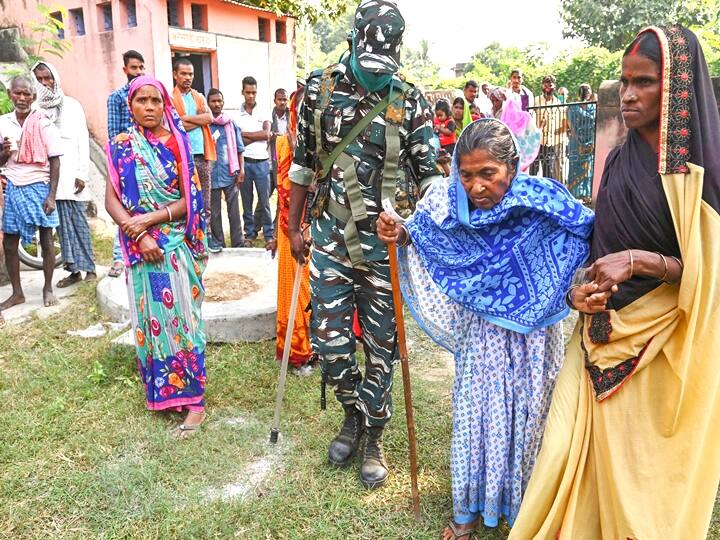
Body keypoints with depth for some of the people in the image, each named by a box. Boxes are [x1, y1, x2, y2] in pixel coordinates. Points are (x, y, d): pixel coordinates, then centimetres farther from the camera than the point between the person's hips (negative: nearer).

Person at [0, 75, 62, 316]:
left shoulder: (43, 124, -6)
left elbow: (55, 161, -6)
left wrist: (52, 195, -12)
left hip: (38, 187, -4)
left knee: (46, 240, 3)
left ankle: (48, 289, 16)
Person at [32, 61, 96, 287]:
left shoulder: (71, 105, 4)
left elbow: (83, 140, 1)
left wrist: (83, 173, -6)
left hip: (71, 172, -2)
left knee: (79, 220, -2)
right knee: (63, 222, 4)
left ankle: (89, 268, 5)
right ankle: (74, 269, 10)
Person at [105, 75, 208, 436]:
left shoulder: (178, 143, 1)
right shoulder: (121, 147, 5)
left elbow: (190, 200, -4)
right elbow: (111, 200, -1)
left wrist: (150, 218, -15)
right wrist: (138, 235, -14)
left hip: (178, 244, -2)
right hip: (142, 246, 2)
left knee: (180, 318, 0)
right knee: (151, 319, 8)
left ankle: (193, 399, 5)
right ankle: (160, 390, 22)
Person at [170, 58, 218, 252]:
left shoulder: (199, 97, 16)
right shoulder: (170, 98, 0)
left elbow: (210, 118, -1)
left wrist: (186, 118, -8)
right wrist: (200, 118, -6)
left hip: (202, 153, 5)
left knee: (205, 197, 9)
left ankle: (207, 233, 16)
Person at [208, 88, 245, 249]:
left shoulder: (232, 123, 6)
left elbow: (239, 149, 6)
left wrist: (241, 170, -1)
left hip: (230, 174, 1)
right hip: (212, 175, -1)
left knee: (234, 211, 5)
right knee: (214, 213, 7)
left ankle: (238, 244, 12)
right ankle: (218, 244, 17)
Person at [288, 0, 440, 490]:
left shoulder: (409, 101, -3)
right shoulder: (321, 87, 2)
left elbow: (429, 173, 0)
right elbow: (304, 161, 9)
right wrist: (293, 225, 10)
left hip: (386, 245, -1)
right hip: (331, 239, 2)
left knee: (381, 344, 9)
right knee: (330, 341, 5)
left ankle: (374, 436, 30)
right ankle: (354, 413, 36)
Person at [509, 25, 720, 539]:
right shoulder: (619, 160, 6)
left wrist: (638, 261, -21)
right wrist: (578, 288, -3)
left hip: (664, 342, -4)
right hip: (605, 329, 5)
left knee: (645, 467, 9)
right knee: (578, 450, 7)